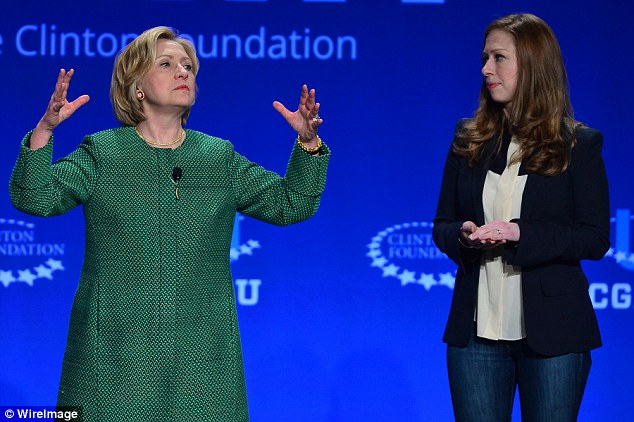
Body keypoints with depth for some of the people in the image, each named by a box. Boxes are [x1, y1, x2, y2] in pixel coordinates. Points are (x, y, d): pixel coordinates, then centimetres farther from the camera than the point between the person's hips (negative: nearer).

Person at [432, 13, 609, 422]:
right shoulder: (469, 139, 9)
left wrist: (521, 234, -18)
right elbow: (442, 225, 12)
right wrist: (464, 235, -11)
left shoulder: (579, 144, -2)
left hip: (550, 333, -3)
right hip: (476, 330, 3)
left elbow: (595, 238, -6)